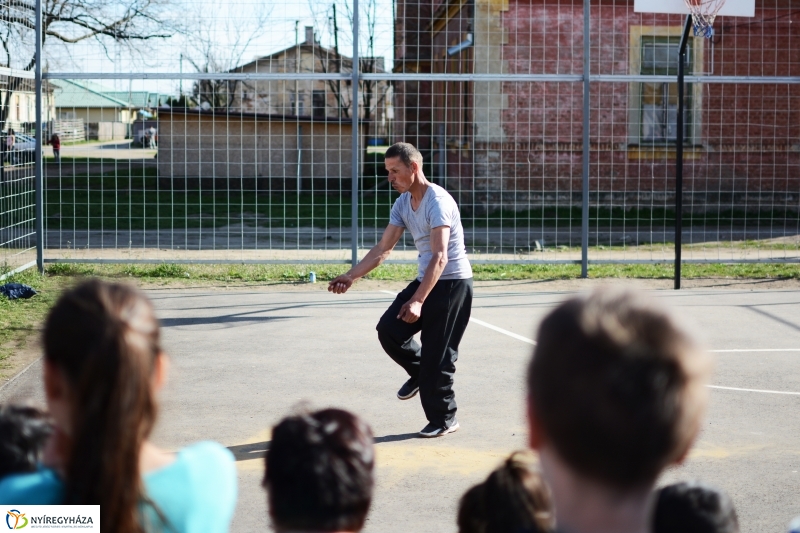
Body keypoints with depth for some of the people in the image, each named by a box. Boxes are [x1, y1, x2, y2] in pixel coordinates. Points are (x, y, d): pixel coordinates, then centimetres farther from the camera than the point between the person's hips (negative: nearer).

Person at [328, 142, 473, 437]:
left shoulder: (438, 201, -23)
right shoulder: (403, 203, 4)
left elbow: (440, 258, -31)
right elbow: (383, 248, 8)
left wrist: (417, 301, -39)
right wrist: (351, 276, -2)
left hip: (452, 283, -8)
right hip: (425, 280, 8)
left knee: (438, 352, -6)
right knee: (388, 329, -6)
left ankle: (444, 418, 9)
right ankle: (419, 372, 20)